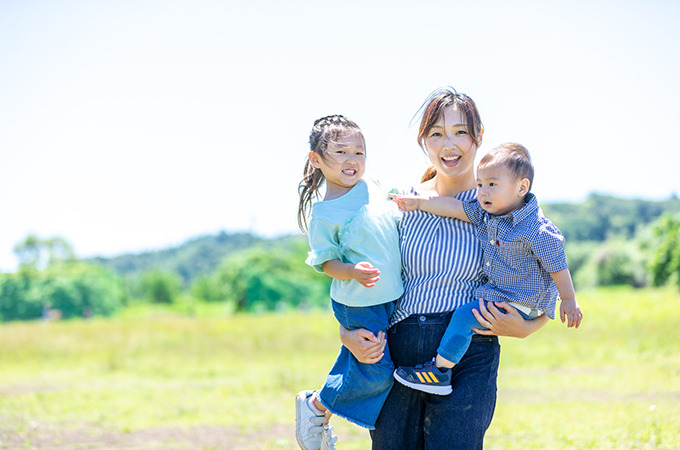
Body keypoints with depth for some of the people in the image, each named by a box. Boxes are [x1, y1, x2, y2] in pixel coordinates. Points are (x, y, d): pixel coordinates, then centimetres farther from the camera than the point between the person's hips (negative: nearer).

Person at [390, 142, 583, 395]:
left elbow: (557, 266, -18)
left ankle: (439, 372, -7)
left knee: (465, 316, -16)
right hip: (498, 290, 9)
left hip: (521, 304, -9)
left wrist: (569, 301, -10)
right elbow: (456, 208, 4)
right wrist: (418, 203, 4)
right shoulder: (486, 212, -2)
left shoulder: (536, 231, -25)